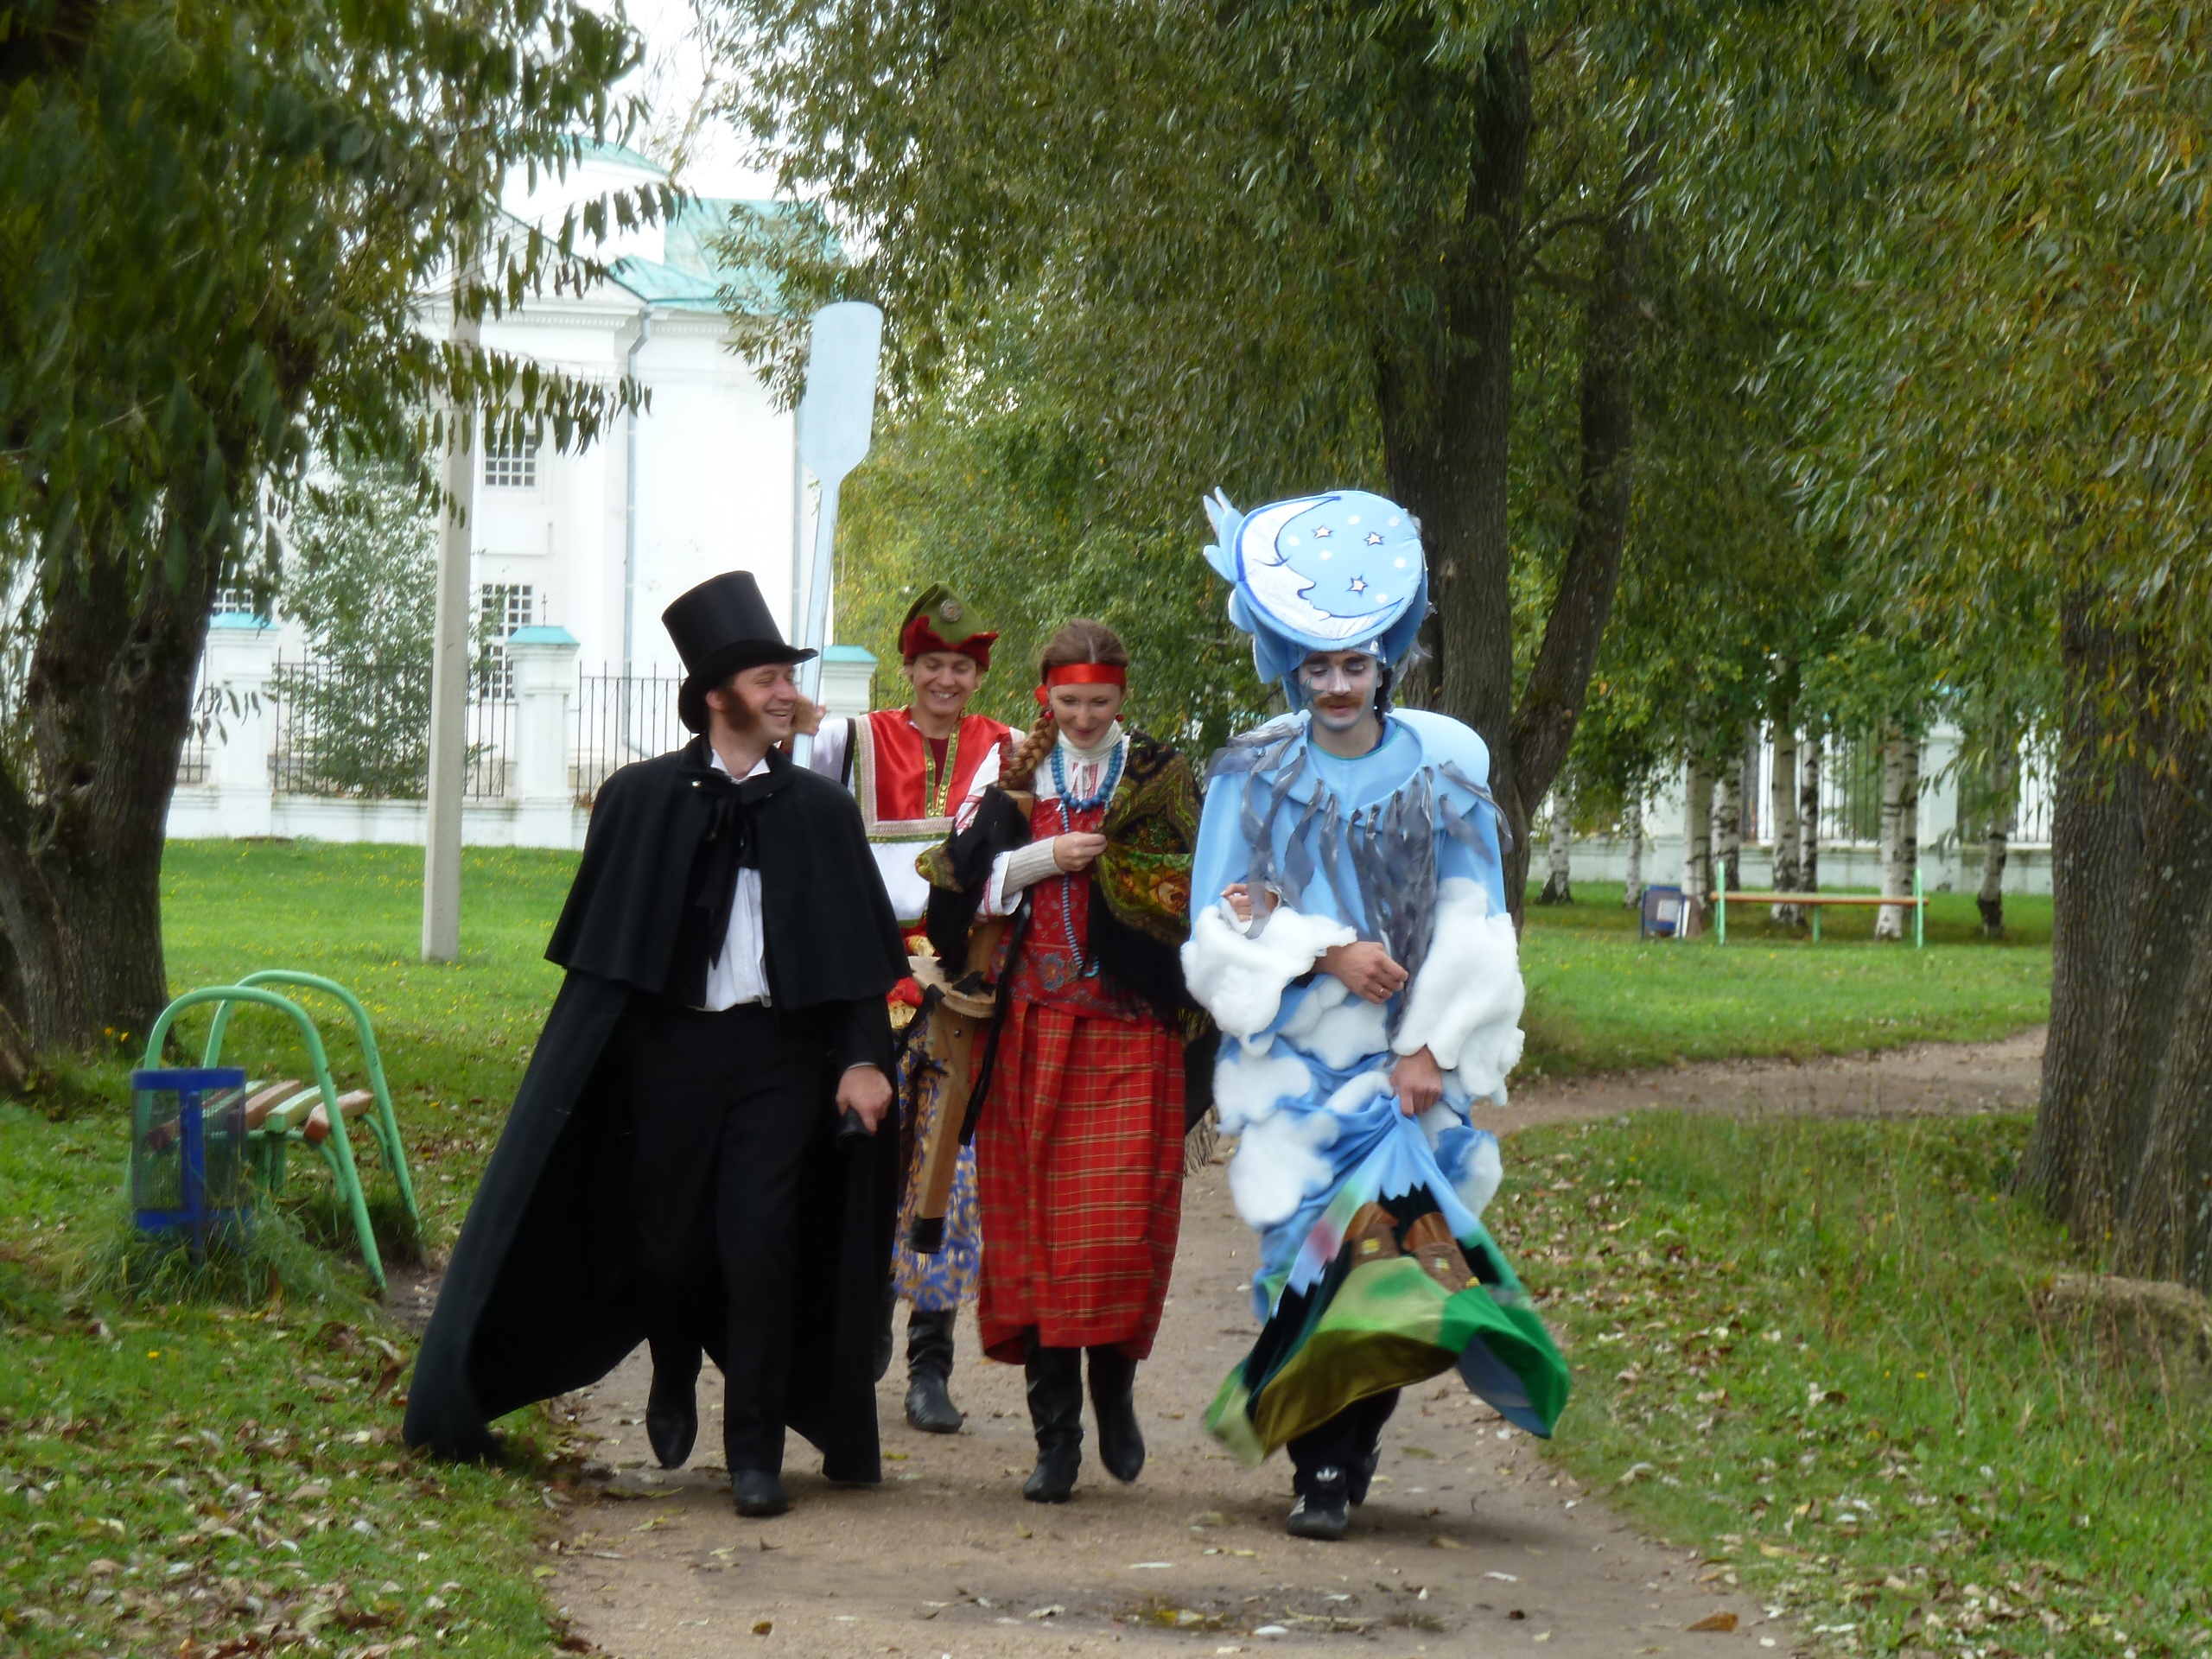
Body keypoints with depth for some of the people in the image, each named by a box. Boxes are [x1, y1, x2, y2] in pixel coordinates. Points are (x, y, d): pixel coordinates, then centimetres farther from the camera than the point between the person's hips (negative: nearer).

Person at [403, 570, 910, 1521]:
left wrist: (863, 1057, -4)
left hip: (779, 1051, 0)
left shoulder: (821, 810, 6)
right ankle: (673, 1381, 37)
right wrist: (600, 1059, 0)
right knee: (667, 1237, 6)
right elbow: (603, 944, 4)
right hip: (671, 1049, 0)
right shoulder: (642, 799, 2)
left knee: (761, 1245, -7)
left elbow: (859, 950, 6)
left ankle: (755, 1451, 1)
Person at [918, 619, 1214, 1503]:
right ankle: (1055, 1433, 4)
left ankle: (1113, 1387, 14)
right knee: (1034, 1221, -1)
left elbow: (1191, 890, 2)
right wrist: (1046, 857, -9)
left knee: (1123, 1222, -10)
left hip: (1133, 1028, -2)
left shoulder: (1160, 777, 8)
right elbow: (962, 881, 3)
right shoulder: (1012, 775, 11)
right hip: (1030, 1025, 2)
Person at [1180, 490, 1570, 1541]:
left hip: (1410, 1061, 0)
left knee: (1388, 1245, -9)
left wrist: (1434, 1048, -5)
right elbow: (1222, 924, 3)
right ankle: (1326, 1462, -1)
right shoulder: (1253, 777, 5)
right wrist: (1325, 951, -11)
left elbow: (1475, 930, 5)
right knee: (1322, 1240, -9)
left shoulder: (1445, 772, 6)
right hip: (1297, 1060, 0)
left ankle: (1337, 1458, -1)